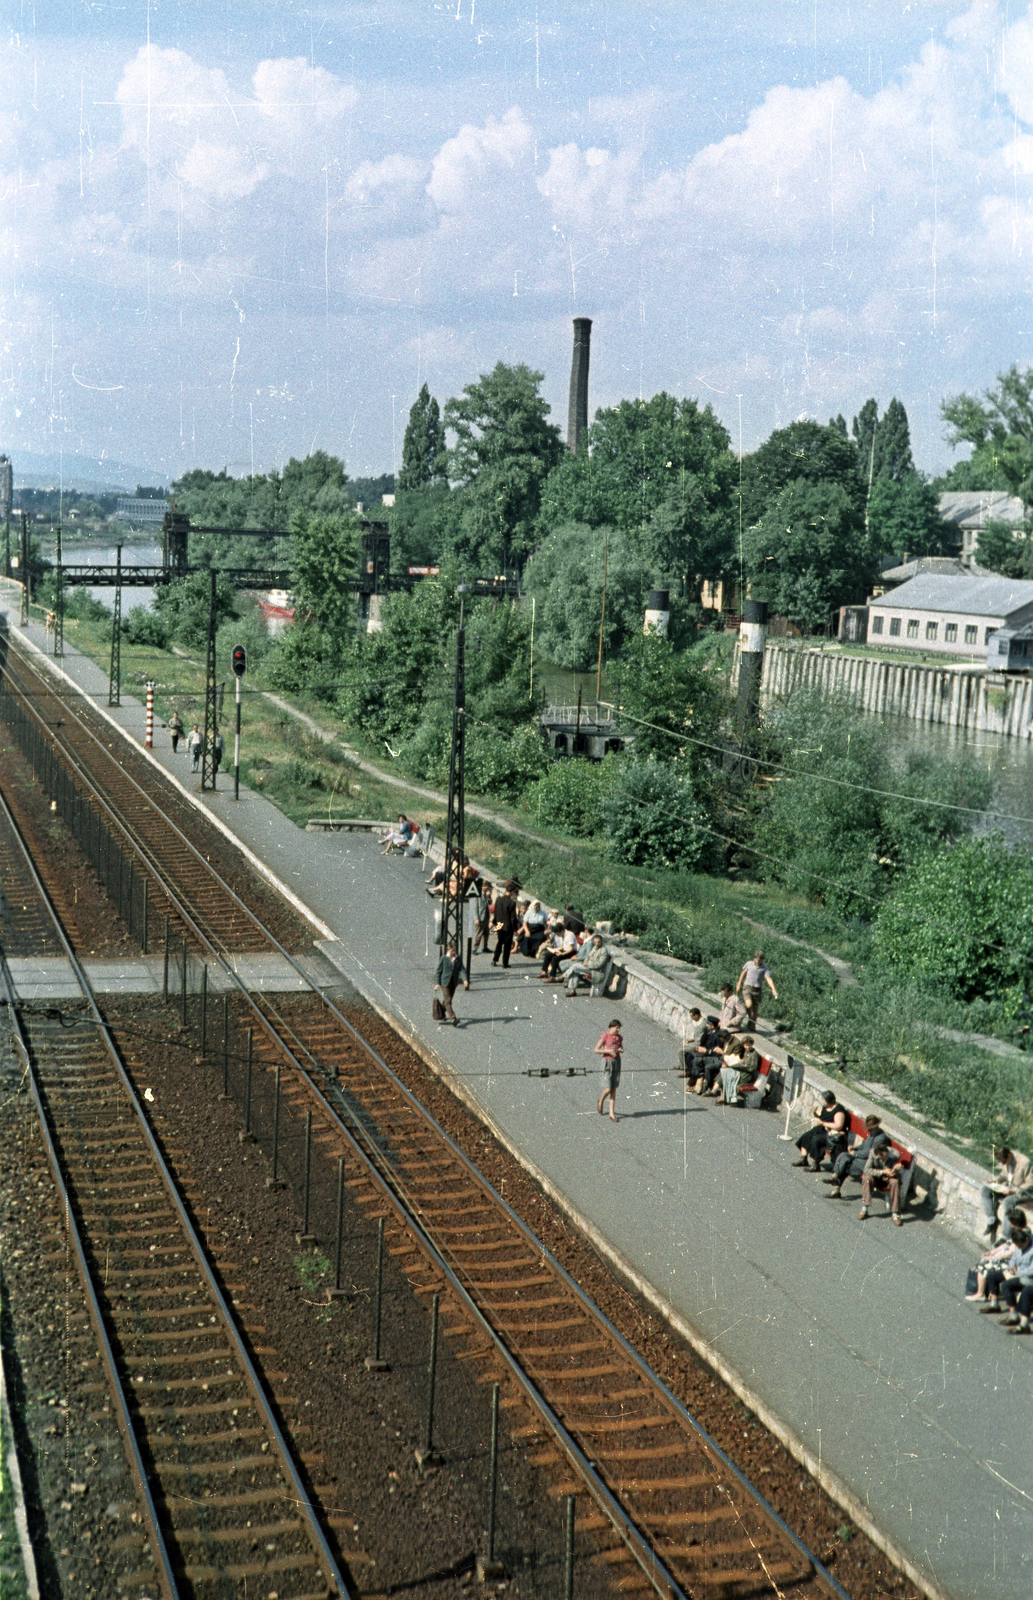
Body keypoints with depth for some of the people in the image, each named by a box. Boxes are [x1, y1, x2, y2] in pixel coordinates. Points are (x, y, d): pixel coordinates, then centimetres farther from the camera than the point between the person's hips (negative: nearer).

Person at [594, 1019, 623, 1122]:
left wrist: (621, 1050, -4)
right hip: (607, 1063, -5)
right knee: (608, 1089, -9)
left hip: (617, 1063, 5)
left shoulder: (619, 1037, 7)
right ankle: (601, 1102, 24)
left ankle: (612, 1114, 3)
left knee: (614, 1090, 2)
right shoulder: (605, 1036, -10)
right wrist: (609, 1051, -18)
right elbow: (596, 1050, -9)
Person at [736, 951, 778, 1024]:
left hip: (757, 990, 0)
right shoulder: (749, 964, 3)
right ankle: (750, 1020, 5)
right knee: (749, 1005, -20)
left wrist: (773, 989, -29)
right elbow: (743, 973, 18)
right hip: (747, 987, 0)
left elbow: (769, 979, -14)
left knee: (755, 1009, 3)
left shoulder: (765, 968, -2)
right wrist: (739, 984, 23)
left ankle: (753, 1025, 17)